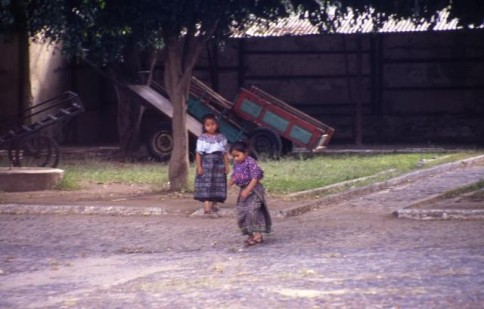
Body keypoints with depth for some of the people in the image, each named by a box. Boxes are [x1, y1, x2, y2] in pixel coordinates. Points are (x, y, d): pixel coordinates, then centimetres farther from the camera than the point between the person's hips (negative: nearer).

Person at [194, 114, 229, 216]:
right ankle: (207, 208, -16)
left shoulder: (221, 137, 8)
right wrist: (199, 166, -11)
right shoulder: (202, 138, -3)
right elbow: (198, 153, -5)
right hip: (206, 164, -4)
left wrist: (226, 165, 6)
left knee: (217, 186, 6)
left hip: (219, 165, 4)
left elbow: (225, 153, 11)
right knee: (206, 186, -10)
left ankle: (214, 206, 17)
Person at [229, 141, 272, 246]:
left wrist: (247, 190, -24)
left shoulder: (250, 162, -15)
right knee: (241, 213, 8)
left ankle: (258, 234, -18)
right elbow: (234, 176, 18)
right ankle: (250, 235, 17)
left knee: (252, 211, -19)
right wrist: (231, 181, -7)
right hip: (243, 190, 9)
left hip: (253, 190, -9)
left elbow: (255, 178, -19)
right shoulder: (236, 164, 9)